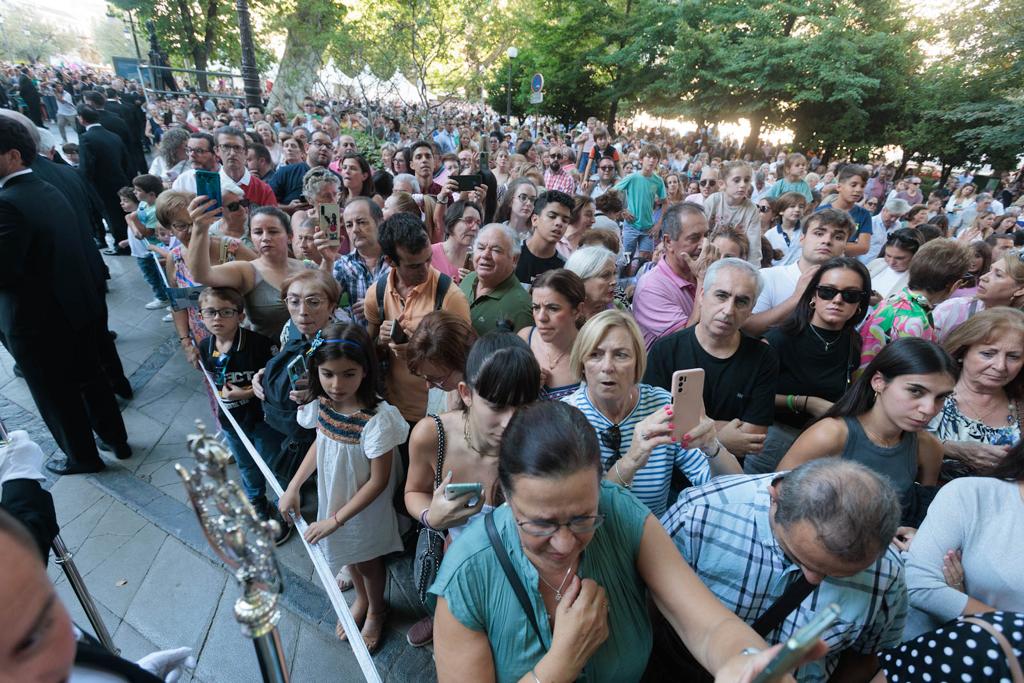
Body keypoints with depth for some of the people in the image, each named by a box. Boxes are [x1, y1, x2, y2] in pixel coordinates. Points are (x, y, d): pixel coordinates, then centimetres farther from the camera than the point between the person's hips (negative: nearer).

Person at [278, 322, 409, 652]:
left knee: (367, 561, 21)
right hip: (333, 498, 5)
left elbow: (378, 481, -25)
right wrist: (293, 487, -2)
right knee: (348, 555, 28)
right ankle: (361, 600, 59)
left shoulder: (377, 418, -35)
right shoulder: (322, 404, -16)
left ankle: (376, 610, 53)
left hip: (364, 509, -5)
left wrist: (335, 520, -20)